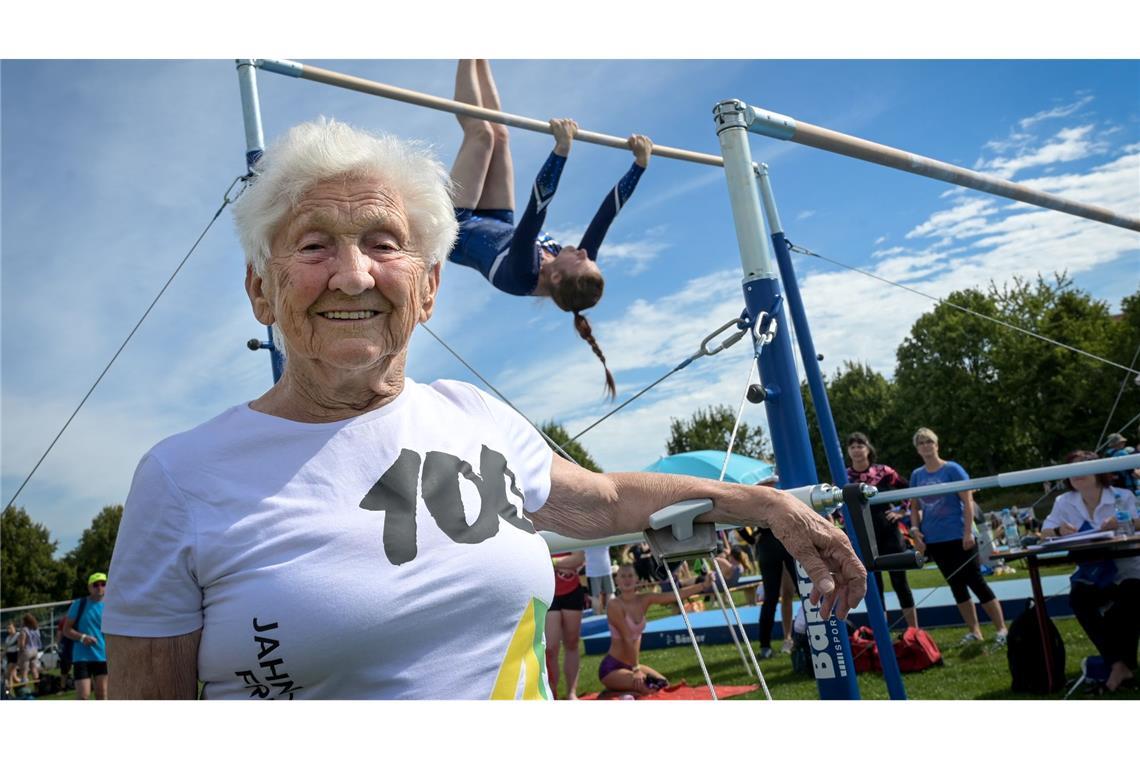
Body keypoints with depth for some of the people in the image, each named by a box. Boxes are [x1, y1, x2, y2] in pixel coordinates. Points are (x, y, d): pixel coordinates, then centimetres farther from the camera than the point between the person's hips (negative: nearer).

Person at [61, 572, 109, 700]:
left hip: (103, 657, 3)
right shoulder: (78, 604, -2)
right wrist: (82, 637, -18)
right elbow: (66, 630, -1)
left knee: (102, 694, 7)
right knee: (83, 695, -9)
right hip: (82, 657, -3)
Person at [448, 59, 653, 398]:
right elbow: (608, 211, -25)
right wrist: (640, 163, -26)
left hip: (458, 226, -5)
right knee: (498, 134, 7)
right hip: (495, 226, 5)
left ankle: (470, 59, 19)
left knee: (482, 133, -3)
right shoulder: (575, 279, -28)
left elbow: (536, 210, -55)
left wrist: (562, 149, -62)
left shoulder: (523, 277, -42)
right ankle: (476, 61, 29)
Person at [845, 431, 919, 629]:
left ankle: (915, 631, 12)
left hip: (888, 531, -1)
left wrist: (901, 512, 2)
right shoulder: (844, 477, -2)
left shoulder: (883, 471, -2)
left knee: (899, 581, 4)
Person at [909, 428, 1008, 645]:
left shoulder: (952, 469, -6)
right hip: (934, 541, 5)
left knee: (976, 582, -4)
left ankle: (1001, 629, 5)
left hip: (958, 537, -5)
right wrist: (915, 530, 0)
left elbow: (968, 501, -9)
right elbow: (915, 507, 14)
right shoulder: (916, 475, 7)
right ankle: (974, 631, 19)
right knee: (956, 586, 10)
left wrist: (968, 532, -15)